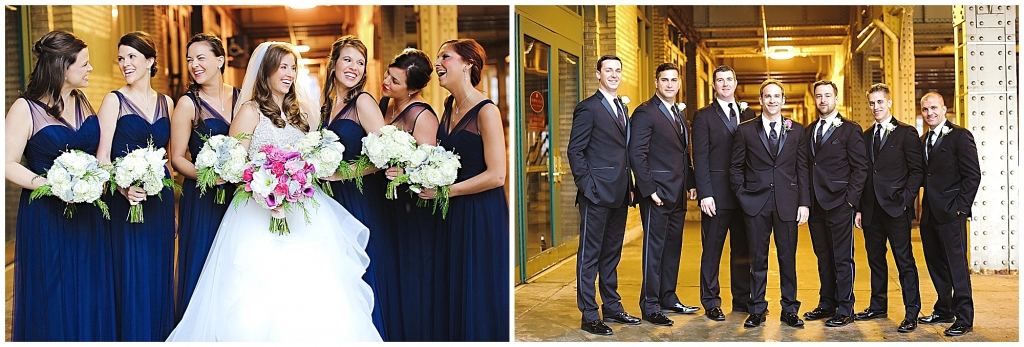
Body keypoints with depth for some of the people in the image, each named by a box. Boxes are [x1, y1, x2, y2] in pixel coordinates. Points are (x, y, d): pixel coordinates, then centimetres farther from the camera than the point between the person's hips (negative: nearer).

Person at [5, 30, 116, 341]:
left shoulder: (83, 102, 8)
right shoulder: (25, 108, -10)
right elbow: (9, 164, -13)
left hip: (87, 215, 5)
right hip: (47, 218, -5)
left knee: (90, 298, 11)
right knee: (53, 300, 4)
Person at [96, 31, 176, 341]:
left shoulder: (166, 103, 9)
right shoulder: (115, 100, -3)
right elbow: (102, 156, -9)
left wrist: (172, 201, 11)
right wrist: (123, 188, -25)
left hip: (161, 201, 4)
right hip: (126, 200, -4)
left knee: (160, 275, 12)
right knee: (131, 277, 2)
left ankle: (161, 336, 25)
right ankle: (133, 338, 16)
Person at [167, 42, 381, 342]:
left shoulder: (299, 110, 16)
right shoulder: (250, 111, -1)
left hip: (302, 214, 5)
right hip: (261, 215, -5)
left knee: (307, 294, 1)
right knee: (264, 294, -6)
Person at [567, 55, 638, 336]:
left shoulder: (623, 109, 17)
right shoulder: (588, 108, -6)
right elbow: (575, 151, -10)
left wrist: (629, 186, 12)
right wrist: (586, 185, -16)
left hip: (619, 194, 8)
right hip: (597, 194, -8)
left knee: (612, 254, 15)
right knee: (590, 255, -1)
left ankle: (612, 307, 25)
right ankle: (589, 317, 5)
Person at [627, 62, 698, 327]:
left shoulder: (679, 115, 17)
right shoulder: (645, 112, -9)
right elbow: (637, 154, -15)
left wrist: (690, 184, 11)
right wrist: (649, 189, -19)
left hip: (678, 195, 8)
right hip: (657, 193, -8)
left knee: (673, 246, 13)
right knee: (654, 248, -2)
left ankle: (668, 298, 24)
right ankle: (650, 305, 6)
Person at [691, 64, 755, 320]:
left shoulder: (748, 114, 13)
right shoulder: (704, 116, 0)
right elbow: (700, 158, -6)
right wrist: (705, 194, -14)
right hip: (717, 193, -4)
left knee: (743, 249, 11)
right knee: (712, 250, 3)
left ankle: (742, 299, 22)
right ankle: (711, 303, 12)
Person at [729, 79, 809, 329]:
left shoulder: (796, 130, 8)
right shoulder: (746, 130, 4)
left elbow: (803, 168, 6)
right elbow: (736, 167, 6)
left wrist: (804, 202, -1)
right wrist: (743, 195, -3)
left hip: (787, 203, 1)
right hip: (756, 204, -1)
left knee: (788, 258, 6)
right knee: (757, 259, 5)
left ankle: (789, 310, 17)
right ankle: (757, 309, 15)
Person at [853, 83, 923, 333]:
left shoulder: (906, 133, -2)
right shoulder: (866, 136, 14)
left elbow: (917, 170, -4)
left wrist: (905, 199, -13)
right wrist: (859, 208, 8)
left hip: (896, 208, -5)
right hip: (871, 210, 6)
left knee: (905, 261, -2)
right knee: (875, 259, 13)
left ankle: (911, 314, 4)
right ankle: (878, 306, 24)